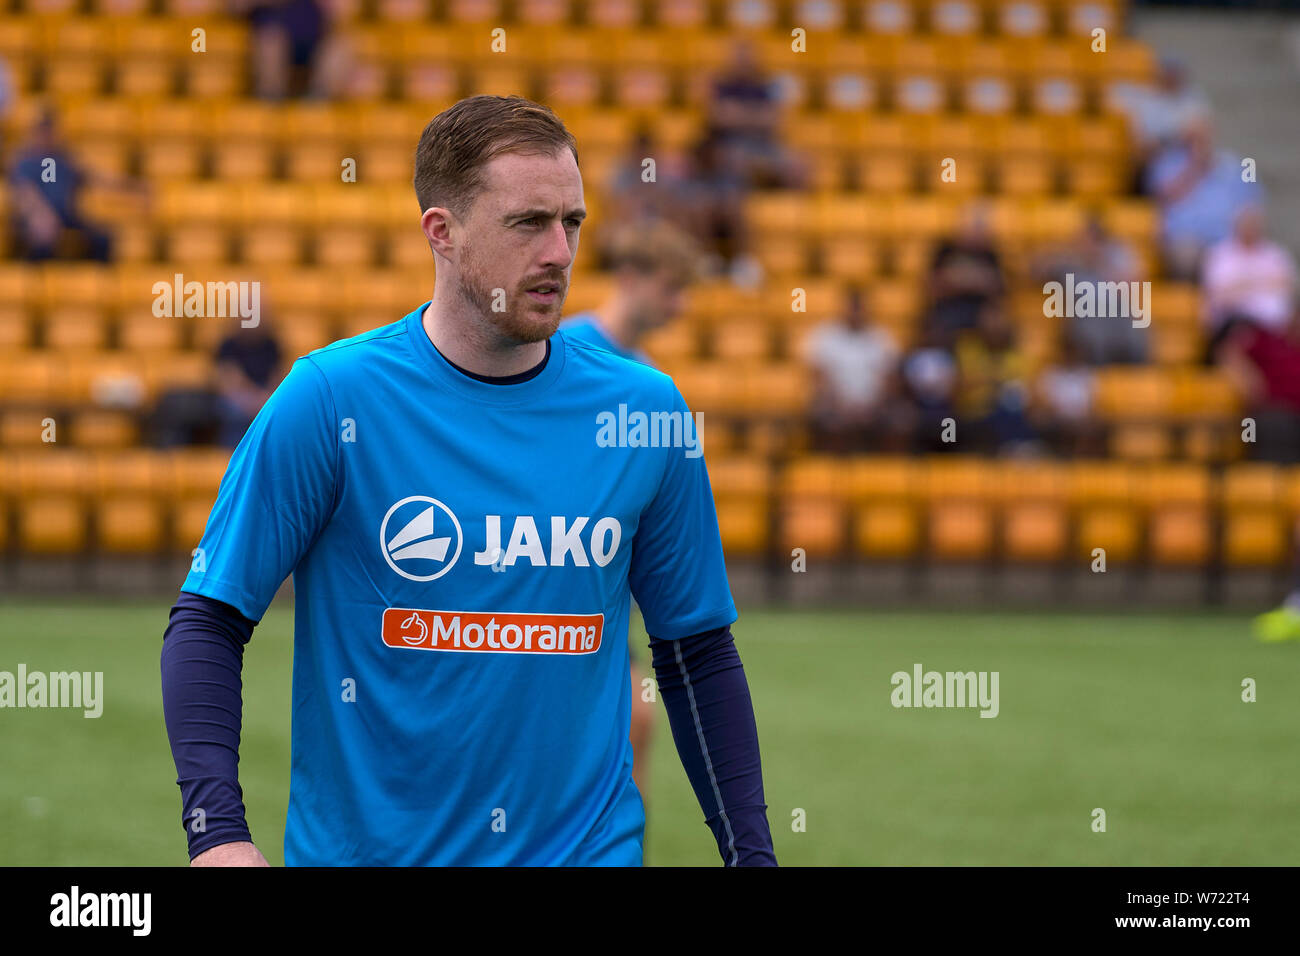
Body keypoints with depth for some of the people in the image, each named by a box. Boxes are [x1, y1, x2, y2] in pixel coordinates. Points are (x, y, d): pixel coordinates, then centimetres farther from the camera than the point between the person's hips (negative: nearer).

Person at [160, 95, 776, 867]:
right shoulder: (329, 399, -8)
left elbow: (698, 653, 8)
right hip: (360, 846, -1)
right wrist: (218, 832, -20)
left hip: (588, 843, 2)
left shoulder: (645, 409, 0)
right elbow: (210, 621, -7)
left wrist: (752, 853, 3)